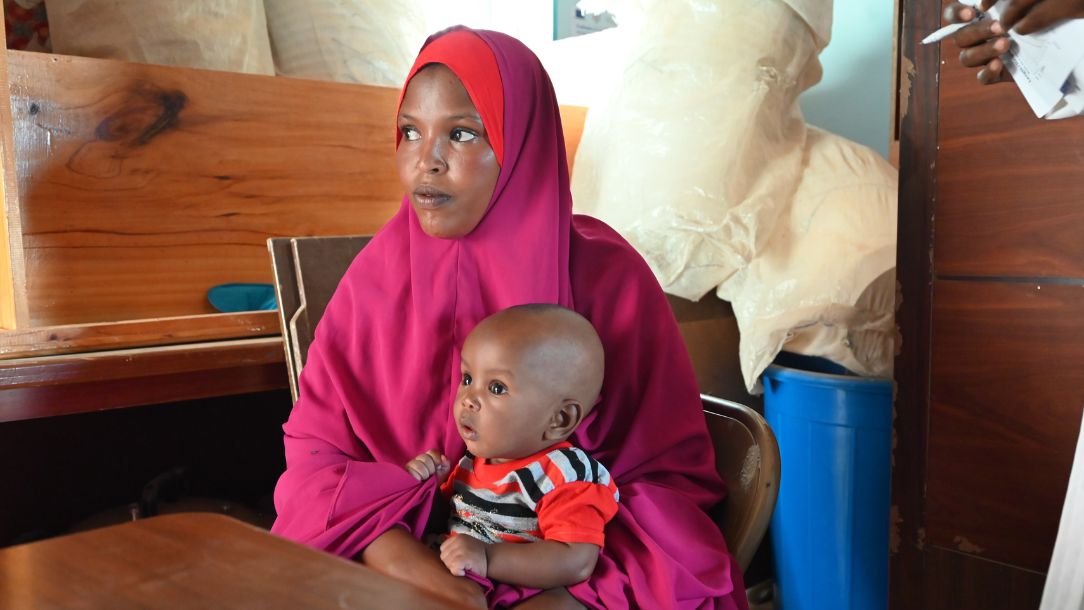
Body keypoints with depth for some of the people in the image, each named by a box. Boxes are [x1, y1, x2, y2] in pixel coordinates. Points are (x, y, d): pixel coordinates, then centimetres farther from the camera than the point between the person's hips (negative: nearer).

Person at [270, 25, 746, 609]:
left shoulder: (607, 276, -9)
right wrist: (401, 560, -18)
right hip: (401, 561, 2)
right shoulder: (379, 271, -1)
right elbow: (314, 451, -1)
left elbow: (668, 474, -6)